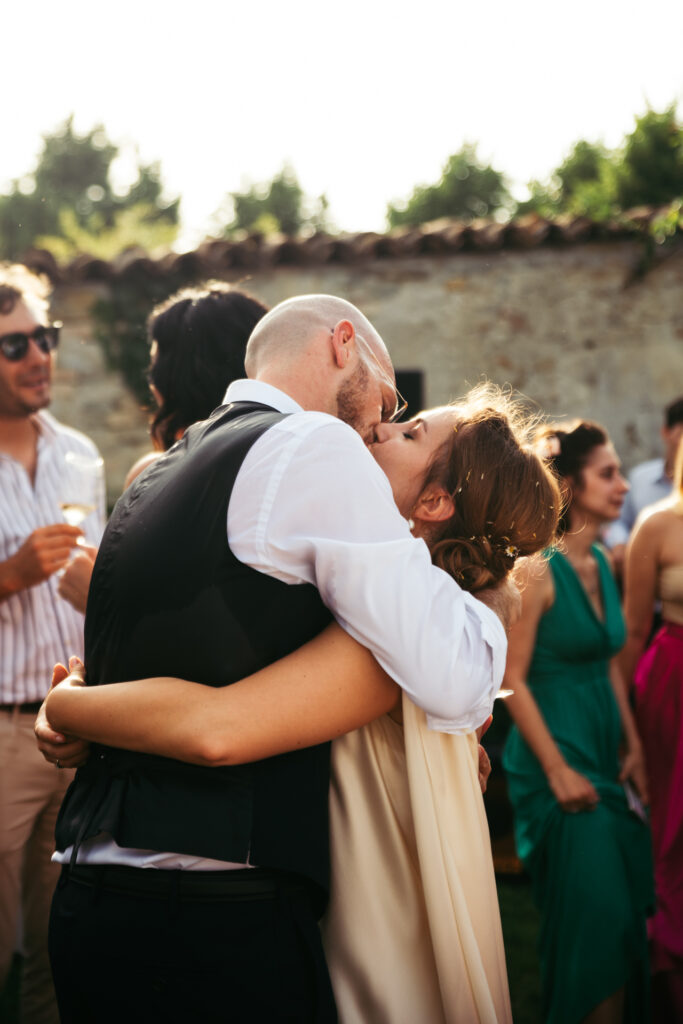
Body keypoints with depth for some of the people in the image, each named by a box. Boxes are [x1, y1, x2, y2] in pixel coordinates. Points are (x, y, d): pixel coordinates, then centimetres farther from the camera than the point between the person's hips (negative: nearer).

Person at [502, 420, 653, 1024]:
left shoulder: (600, 563, 9)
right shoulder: (540, 570, -15)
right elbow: (512, 678, -15)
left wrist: (633, 747, 8)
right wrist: (558, 771, -15)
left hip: (606, 761, 8)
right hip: (560, 757, -8)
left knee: (629, 914, 12)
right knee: (598, 920, -6)